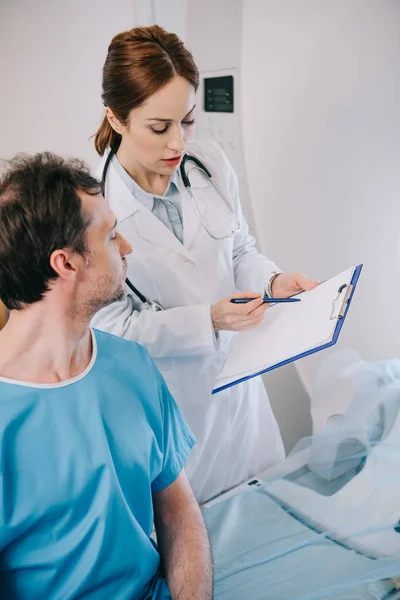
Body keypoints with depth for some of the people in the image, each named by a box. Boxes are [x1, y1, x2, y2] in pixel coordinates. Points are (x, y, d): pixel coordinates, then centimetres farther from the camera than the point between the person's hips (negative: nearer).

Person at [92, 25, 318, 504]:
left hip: (235, 373, 5)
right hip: (164, 400, -4)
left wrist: (273, 280, -14)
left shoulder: (212, 165, -9)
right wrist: (209, 319, -27)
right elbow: (114, 325, -18)